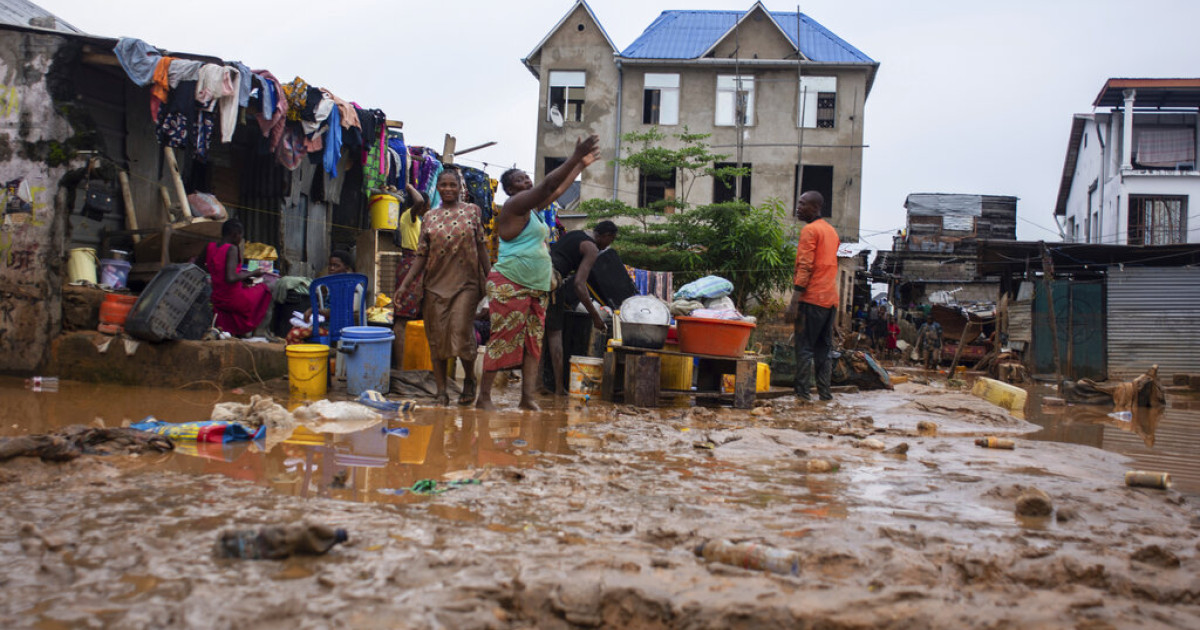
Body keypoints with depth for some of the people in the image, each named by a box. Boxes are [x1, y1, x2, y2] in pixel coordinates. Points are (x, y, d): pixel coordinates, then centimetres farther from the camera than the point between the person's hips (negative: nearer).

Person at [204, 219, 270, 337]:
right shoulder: (232, 249, -19)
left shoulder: (209, 247, 2)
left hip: (216, 300, 7)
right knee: (264, 289, 19)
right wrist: (252, 273, -13)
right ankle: (247, 328, 24)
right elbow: (231, 278, -29)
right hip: (234, 300, -7)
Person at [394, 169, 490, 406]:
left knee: (461, 331, -11)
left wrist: (490, 279, 3)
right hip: (435, 284, 3)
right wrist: (405, 284, 1)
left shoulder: (471, 211, 7)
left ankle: (469, 380, 13)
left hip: (465, 283, -2)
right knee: (437, 337, 2)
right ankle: (441, 391, 10)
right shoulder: (430, 217, 11)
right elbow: (422, 255, 9)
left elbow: (481, 247, 7)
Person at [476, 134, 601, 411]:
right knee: (503, 340, -8)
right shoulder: (515, 204, -9)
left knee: (534, 342, 5)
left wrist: (582, 165, 32)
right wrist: (575, 158, -20)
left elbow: (558, 189, 29)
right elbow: (548, 185, -19)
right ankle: (483, 397, -2)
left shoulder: (532, 207, 17)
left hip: (536, 288, 9)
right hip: (509, 286, -9)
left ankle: (527, 398, 7)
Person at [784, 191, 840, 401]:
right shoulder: (831, 230, 20)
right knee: (823, 349, 11)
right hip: (831, 298, 8)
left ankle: (802, 394, -8)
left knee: (804, 348, -6)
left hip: (812, 297, -8)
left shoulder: (810, 230, -7)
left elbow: (805, 267, -15)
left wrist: (794, 302, -18)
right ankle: (824, 392, 11)